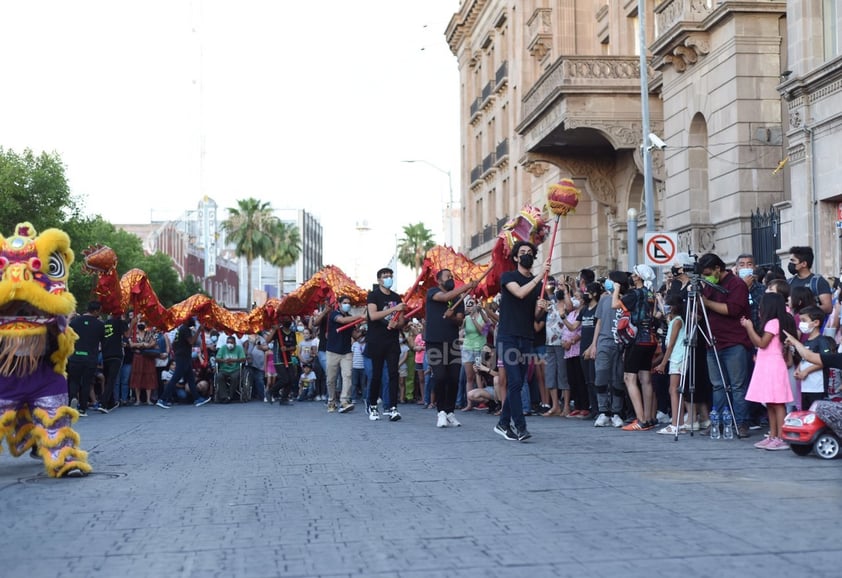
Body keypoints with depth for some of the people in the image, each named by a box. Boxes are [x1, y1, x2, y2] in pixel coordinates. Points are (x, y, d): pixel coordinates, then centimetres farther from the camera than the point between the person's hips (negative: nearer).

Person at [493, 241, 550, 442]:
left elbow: (536, 315, 12)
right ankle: (520, 428, -16)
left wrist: (542, 309, -11)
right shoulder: (508, 277, 0)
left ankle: (503, 424, 18)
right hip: (508, 337, -6)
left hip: (526, 339, 6)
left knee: (517, 384, 8)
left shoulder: (538, 284, 15)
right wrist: (540, 275, -24)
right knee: (515, 382, -14)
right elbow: (519, 293, -20)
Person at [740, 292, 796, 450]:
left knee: (778, 403, -10)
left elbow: (761, 343, -17)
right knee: (770, 403, 10)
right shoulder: (772, 323, 19)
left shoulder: (773, 322, -11)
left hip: (773, 367, -10)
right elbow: (757, 343, 20)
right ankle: (773, 436, 13)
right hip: (766, 367, 10)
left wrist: (750, 327, -10)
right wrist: (748, 327, 14)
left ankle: (781, 439, -12)